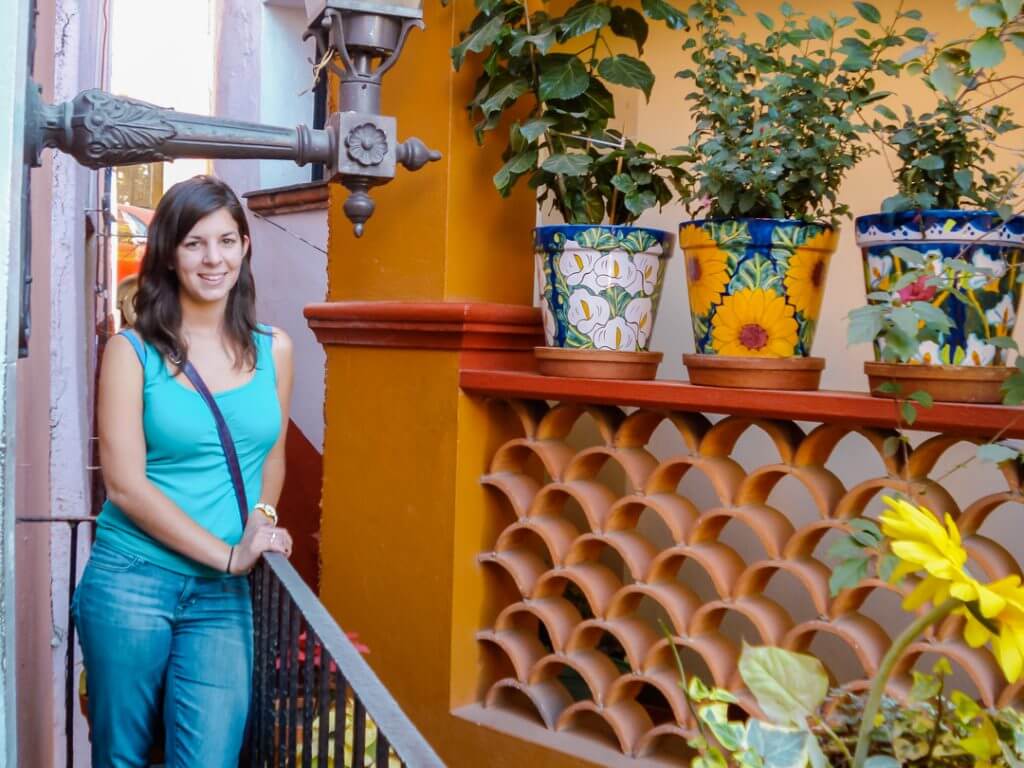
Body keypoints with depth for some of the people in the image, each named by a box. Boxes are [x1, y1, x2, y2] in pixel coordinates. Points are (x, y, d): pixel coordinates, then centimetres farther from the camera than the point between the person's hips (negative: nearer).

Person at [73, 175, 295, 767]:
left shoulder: (274, 349, 6)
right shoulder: (133, 351, -5)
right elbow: (126, 484, -11)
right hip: (131, 582, -2)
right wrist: (228, 554, -14)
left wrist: (263, 516, -2)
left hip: (223, 595, 3)